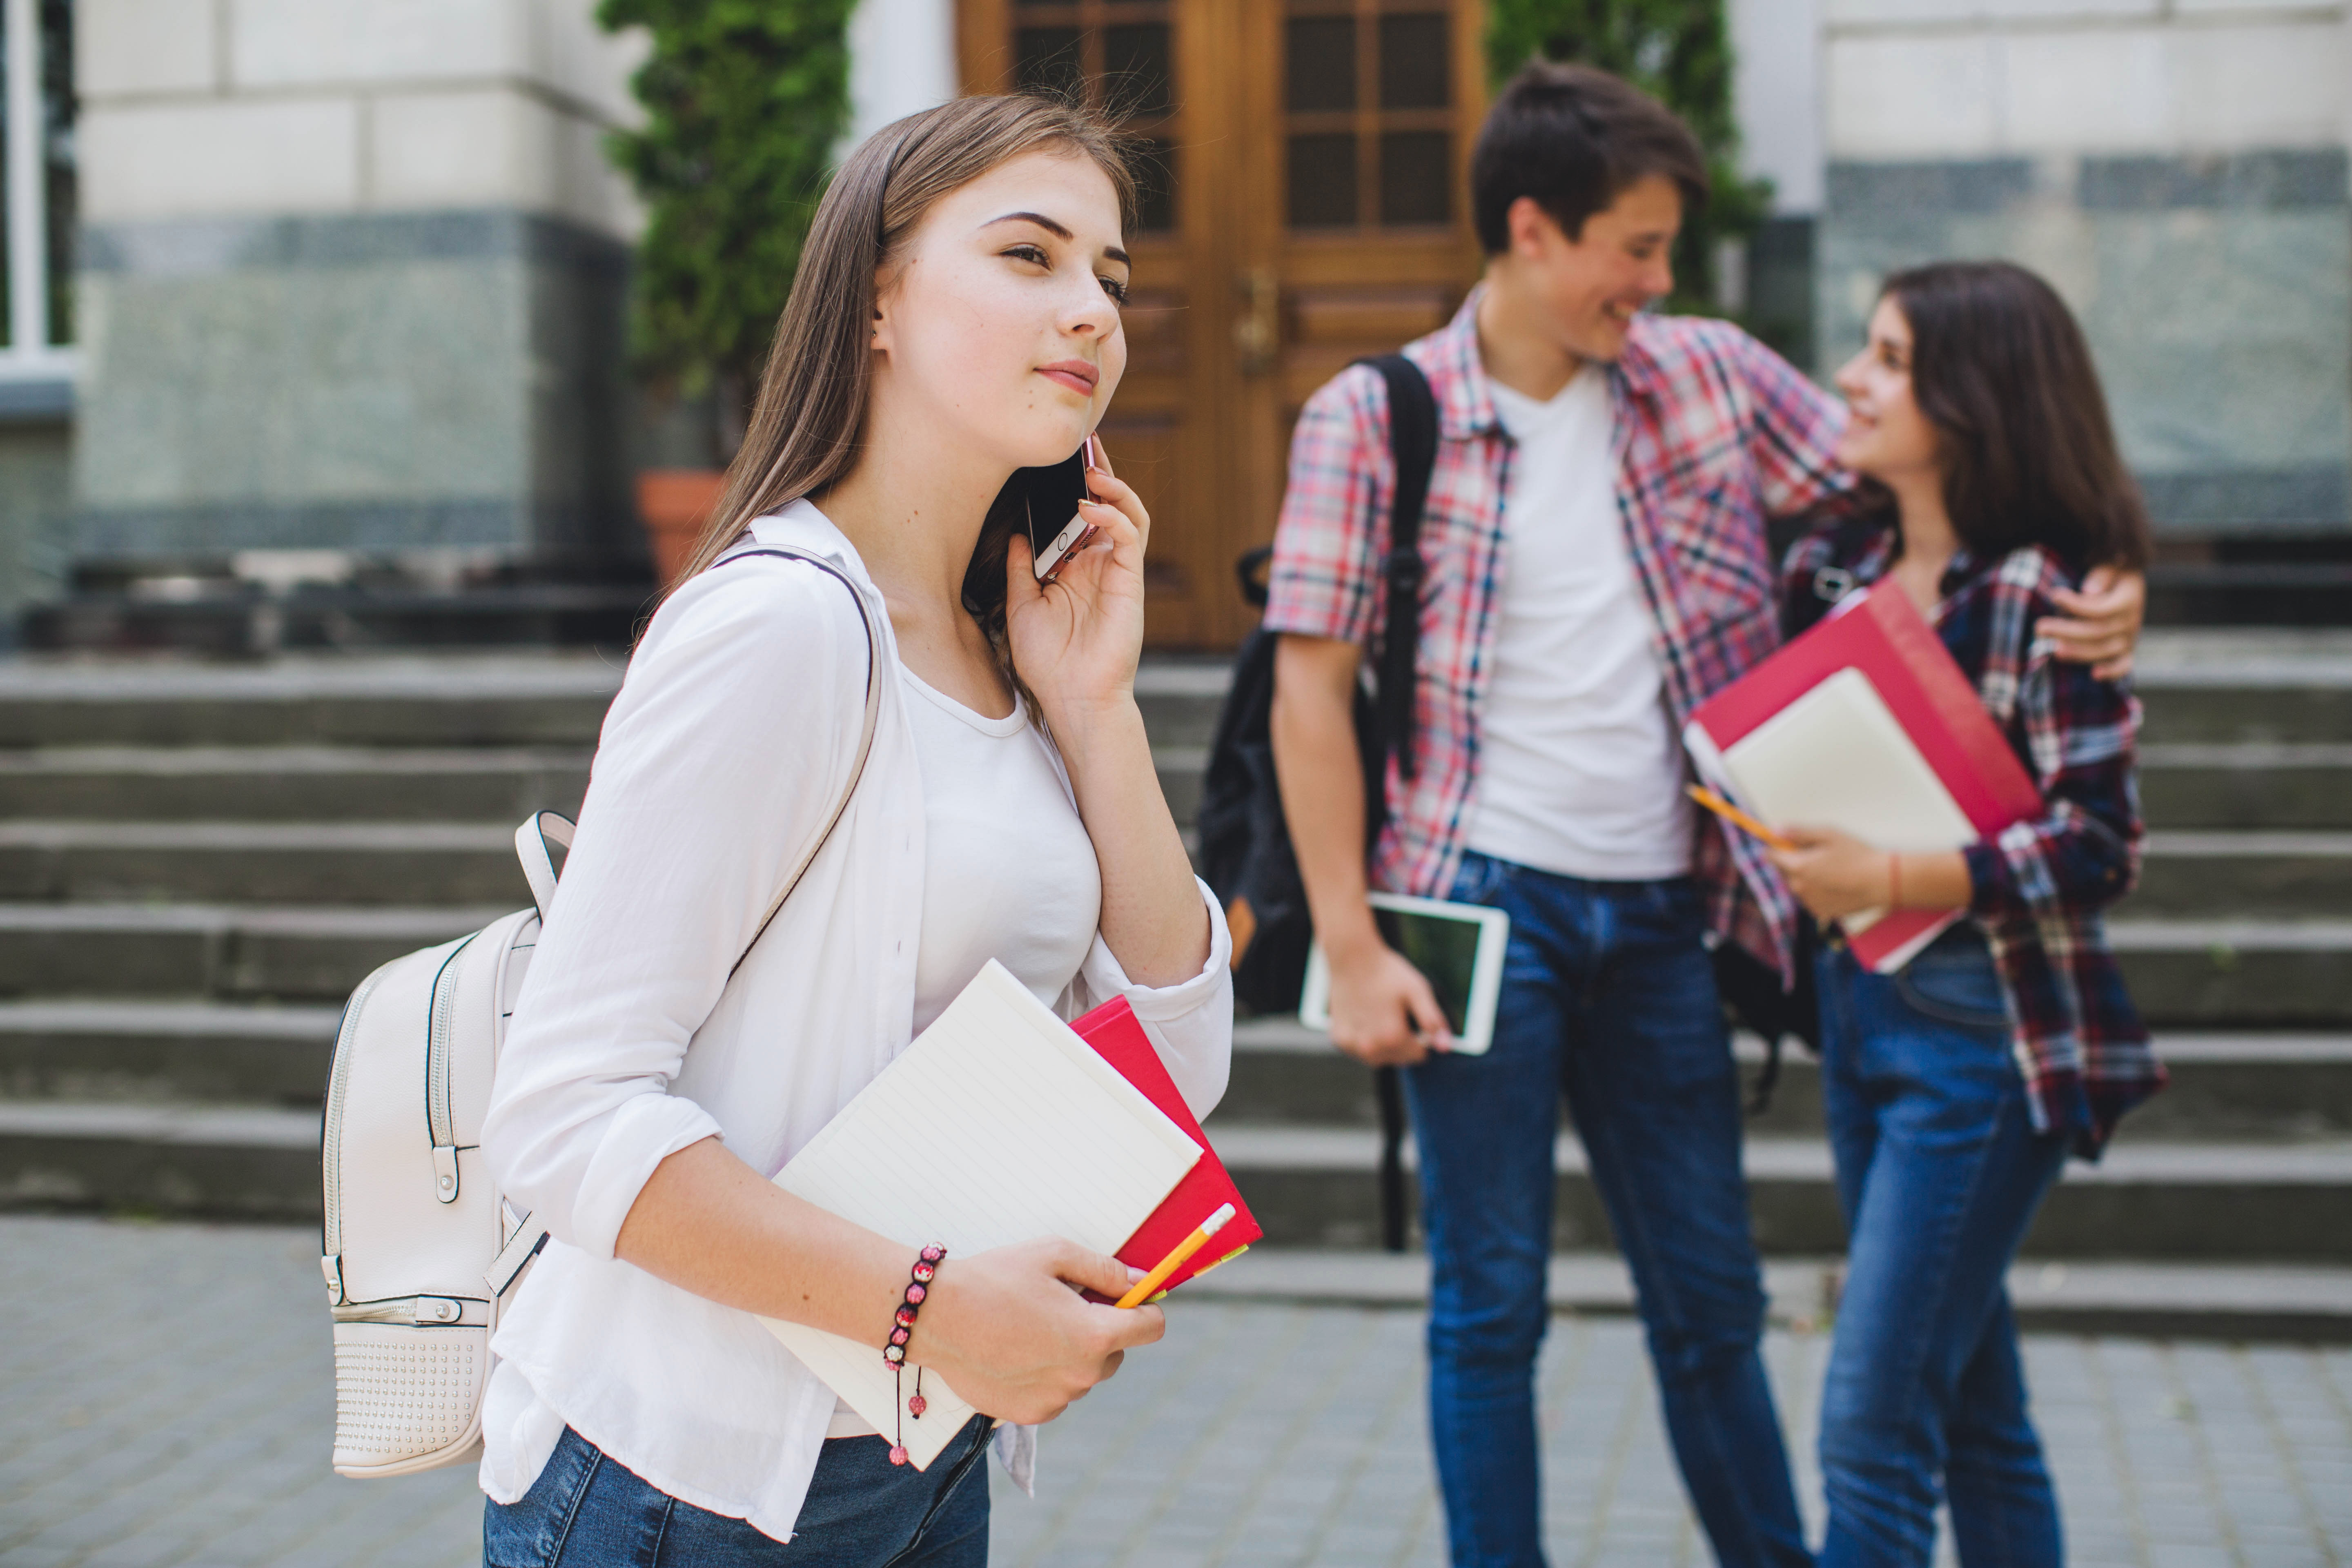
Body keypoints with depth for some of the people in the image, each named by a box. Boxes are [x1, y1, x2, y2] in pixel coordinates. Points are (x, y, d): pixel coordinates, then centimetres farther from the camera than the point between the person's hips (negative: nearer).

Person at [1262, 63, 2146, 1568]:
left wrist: (2089, 586, -10)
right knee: (1490, 1306, 6)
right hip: (1486, 904, -3)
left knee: (1713, 1300, 14)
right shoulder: (1373, 418, -5)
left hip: (1663, 917, 4)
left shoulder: (1712, 375, 5)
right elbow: (1312, 687, -6)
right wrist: (1353, 950, -11)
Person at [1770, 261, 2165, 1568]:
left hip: (1985, 1033, -7)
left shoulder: (2041, 593, -14)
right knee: (1972, 1410, 16)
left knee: (1874, 1424, -6)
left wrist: (1892, 882, -24)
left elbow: (2103, 847, -17)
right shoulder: (1835, 567, 8)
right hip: (1861, 1007, 7)